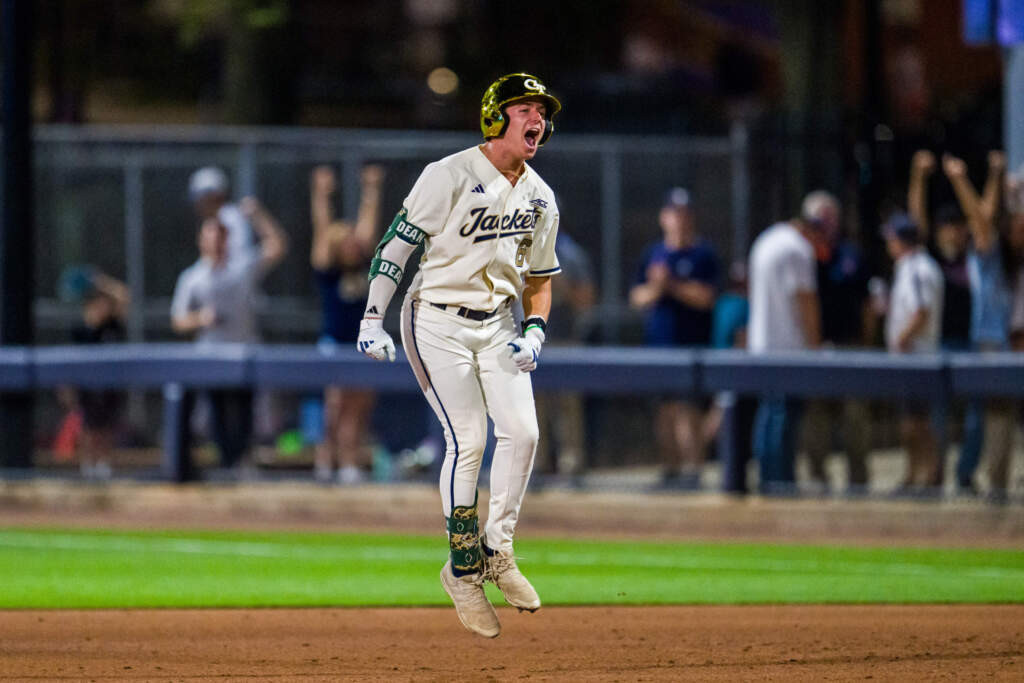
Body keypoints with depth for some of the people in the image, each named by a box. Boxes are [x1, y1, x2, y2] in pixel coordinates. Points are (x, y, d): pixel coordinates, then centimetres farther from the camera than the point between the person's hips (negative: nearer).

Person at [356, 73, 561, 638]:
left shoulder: (540, 198, 8)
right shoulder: (450, 176, -12)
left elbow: (539, 276, 17)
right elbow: (398, 242, -11)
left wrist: (534, 331, -1)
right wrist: (373, 320, -16)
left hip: (497, 324, 6)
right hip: (437, 321, -6)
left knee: (521, 431, -10)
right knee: (467, 438, -13)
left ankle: (497, 551, 6)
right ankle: (463, 571, -1)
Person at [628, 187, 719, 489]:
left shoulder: (703, 254, 0)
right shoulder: (653, 253, 15)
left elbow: (705, 297, -9)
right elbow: (637, 298, 14)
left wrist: (671, 285, -13)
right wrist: (655, 289, -7)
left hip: (692, 342, -5)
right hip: (657, 342, 5)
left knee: (687, 409, -12)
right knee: (664, 410, 6)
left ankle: (692, 468, -11)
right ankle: (669, 468, 12)